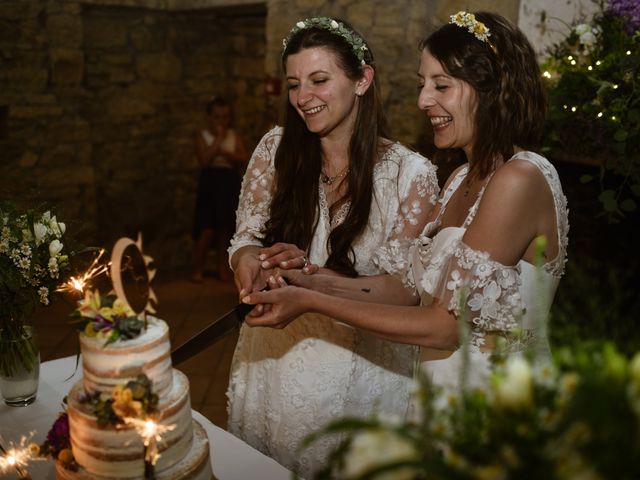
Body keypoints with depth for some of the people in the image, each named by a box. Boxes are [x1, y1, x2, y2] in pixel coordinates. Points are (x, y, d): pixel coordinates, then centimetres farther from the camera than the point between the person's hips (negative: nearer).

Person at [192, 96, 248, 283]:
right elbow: (204, 160, -16)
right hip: (210, 181, -3)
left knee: (225, 228, 7)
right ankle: (198, 269, 3)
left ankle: (222, 266, 18)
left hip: (230, 182, 3)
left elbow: (243, 159, -4)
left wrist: (224, 152, -17)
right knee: (207, 230, -8)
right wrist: (218, 139, -13)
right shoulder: (203, 136, -1)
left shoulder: (234, 136, 8)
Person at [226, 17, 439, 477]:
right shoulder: (275, 149, -3)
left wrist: (316, 275, -28)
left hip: (361, 374, -3)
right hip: (272, 359, 4)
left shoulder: (411, 173, -13)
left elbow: (403, 291, -13)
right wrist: (250, 264, -22)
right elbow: (246, 238, 2)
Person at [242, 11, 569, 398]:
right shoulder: (464, 179, 6)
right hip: (447, 390, 7)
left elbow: (446, 326, -22)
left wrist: (312, 303, -20)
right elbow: (416, 283, 5)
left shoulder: (520, 179, -21)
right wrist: (317, 284, -6)